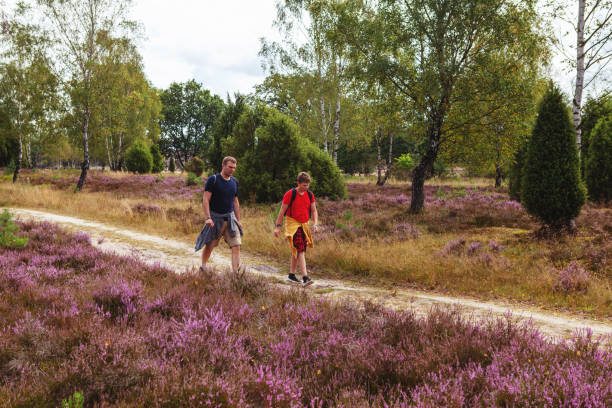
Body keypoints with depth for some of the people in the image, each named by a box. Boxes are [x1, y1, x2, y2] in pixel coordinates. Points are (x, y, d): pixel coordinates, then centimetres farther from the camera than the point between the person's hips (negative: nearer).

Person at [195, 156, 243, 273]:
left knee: (236, 245, -9)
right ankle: (203, 267, 29)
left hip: (230, 217, 4)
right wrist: (208, 218, -20)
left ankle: (236, 272, -11)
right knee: (209, 246, 7)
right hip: (215, 217, -4)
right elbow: (205, 199, -12)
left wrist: (238, 220, 16)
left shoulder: (234, 182, 10)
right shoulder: (213, 179, -7)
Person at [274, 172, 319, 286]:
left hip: (304, 225, 6)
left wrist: (315, 224, -4)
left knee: (296, 251, 13)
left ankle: (292, 275, 25)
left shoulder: (310, 194, 6)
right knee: (300, 250, -16)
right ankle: (305, 277, -21)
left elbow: (314, 210, 11)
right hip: (292, 224, -6)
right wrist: (278, 226, -5)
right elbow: (282, 211, -5)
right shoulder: (290, 194, -9)